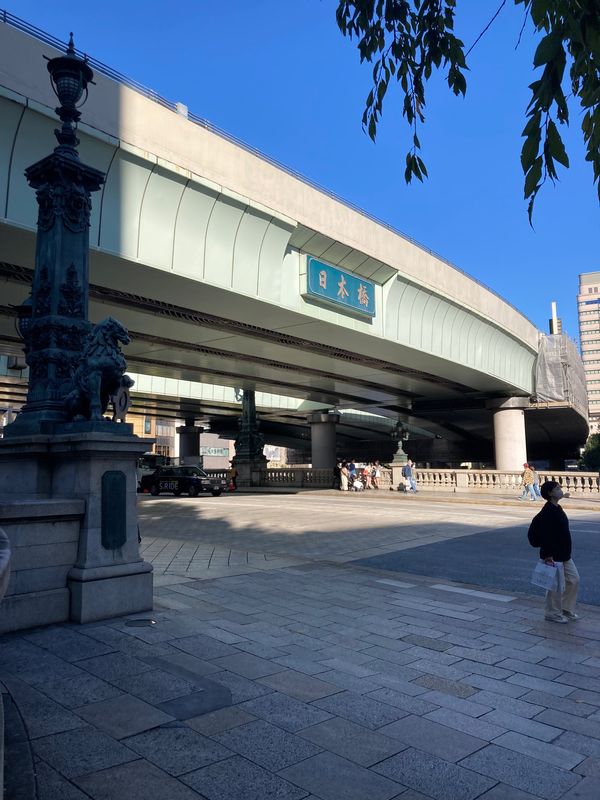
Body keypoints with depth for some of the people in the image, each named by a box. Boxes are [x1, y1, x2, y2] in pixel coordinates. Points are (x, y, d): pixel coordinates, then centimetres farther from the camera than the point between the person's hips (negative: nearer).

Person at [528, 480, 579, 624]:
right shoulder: (547, 512, -21)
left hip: (564, 555, 10)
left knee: (574, 580, 16)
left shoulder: (557, 509, 10)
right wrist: (548, 555, -24)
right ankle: (552, 614, 18)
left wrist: (566, 553, 21)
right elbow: (545, 535, -24)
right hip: (553, 556, -10)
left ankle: (566, 610, 30)